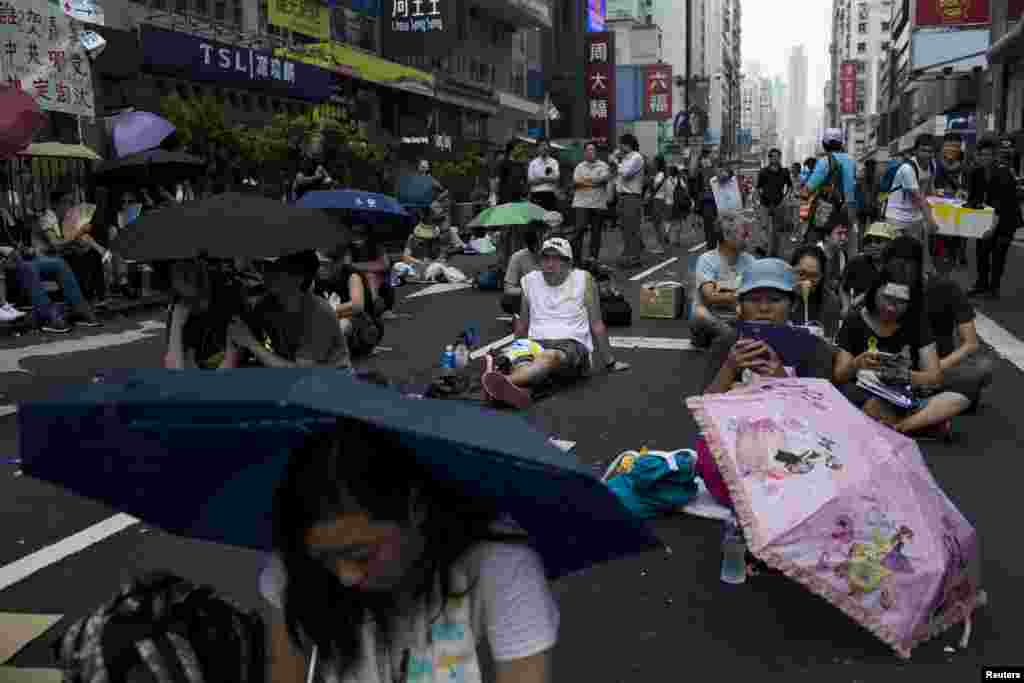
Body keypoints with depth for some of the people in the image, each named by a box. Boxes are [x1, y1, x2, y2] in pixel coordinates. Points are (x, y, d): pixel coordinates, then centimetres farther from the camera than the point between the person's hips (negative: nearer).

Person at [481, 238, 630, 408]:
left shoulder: (583, 279, 5)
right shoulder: (530, 281, 14)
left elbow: (597, 325, 8)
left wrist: (610, 363, 11)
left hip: (572, 344, -4)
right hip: (537, 343, 4)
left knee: (550, 356, -40)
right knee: (524, 365, -35)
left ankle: (506, 381, -66)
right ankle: (515, 389, -67)